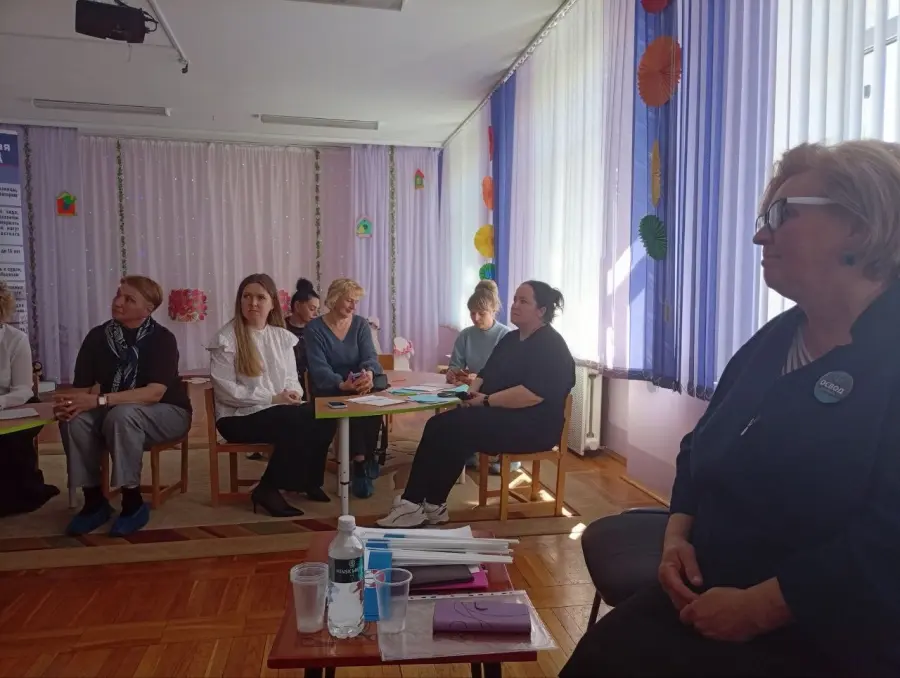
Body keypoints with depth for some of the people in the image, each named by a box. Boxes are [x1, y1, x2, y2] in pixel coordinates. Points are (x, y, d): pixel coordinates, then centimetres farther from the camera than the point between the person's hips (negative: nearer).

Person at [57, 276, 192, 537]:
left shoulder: (162, 338, -15)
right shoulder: (97, 336, -2)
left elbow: (154, 393, -25)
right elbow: (83, 387, -7)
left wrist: (100, 400, -34)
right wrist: (72, 401, -31)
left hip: (166, 413, -4)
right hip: (112, 412, 4)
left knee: (122, 416, -35)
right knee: (74, 419, -25)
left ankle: (133, 502, -20)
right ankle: (94, 501, -11)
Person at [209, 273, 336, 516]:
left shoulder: (282, 336, 11)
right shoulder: (226, 338, -7)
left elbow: (292, 378, 13)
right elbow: (226, 391, -13)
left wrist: (293, 393, -12)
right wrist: (273, 398, -19)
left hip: (282, 409, 6)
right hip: (239, 416, -5)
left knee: (323, 421, -22)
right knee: (296, 426, -32)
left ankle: (309, 479, 1)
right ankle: (268, 489, -13)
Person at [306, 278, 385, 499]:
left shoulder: (360, 324, 5)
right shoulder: (315, 328, -6)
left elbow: (370, 356, -9)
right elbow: (319, 368, -17)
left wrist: (369, 374, -35)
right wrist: (342, 384, -37)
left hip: (359, 386, 3)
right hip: (329, 391, -3)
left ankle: (364, 460, -17)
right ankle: (361, 461, -22)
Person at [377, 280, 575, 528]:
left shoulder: (551, 346, -11)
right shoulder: (510, 339, 17)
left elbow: (534, 394, -24)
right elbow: (486, 375, 19)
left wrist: (486, 401, -19)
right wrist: (473, 391, -4)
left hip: (533, 425, -9)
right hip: (499, 416, 9)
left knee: (451, 429, -24)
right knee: (439, 425, -13)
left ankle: (430, 504, -12)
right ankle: (415, 503, -19)